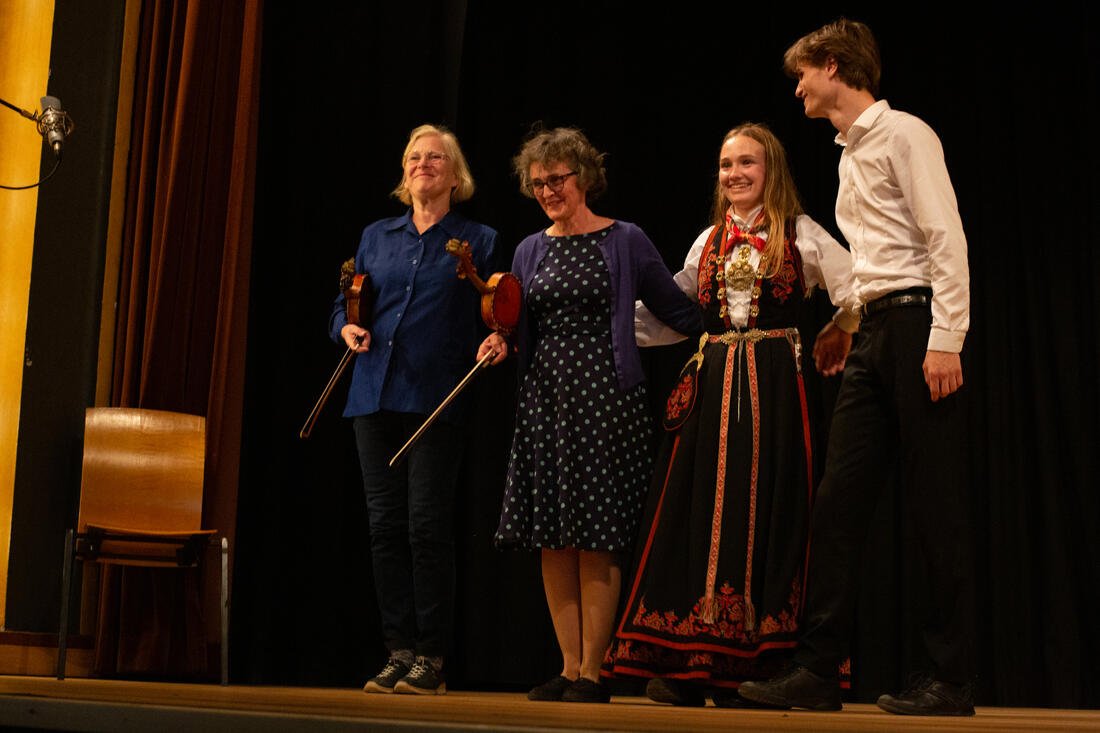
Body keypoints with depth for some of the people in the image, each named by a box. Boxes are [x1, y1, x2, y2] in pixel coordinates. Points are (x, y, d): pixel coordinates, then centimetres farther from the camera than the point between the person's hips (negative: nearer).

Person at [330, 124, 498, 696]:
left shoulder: (478, 241, 8)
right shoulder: (377, 236, 18)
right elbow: (344, 303, 21)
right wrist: (347, 327, 0)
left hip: (437, 398, -4)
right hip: (376, 394, 4)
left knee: (426, 522, -9)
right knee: (385, 523, 2)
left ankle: (431, 658, 0)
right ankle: (399, 652, 11)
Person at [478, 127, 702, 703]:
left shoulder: (624, 241, 2)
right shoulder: (530, 251, 15)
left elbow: (675, 310, 6)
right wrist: (501, 343, 3)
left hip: (603, 396, -5)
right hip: (544, 397, 5)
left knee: (596, 537, -6)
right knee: (552, 540, 3)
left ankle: (592, 672, 2)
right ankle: (569, 668, 11)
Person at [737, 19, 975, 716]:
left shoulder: (902, 133, -4)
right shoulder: (851, 153, 21)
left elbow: (946, 238, -13)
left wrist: (945, 338, -20)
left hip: (917, 321, -9)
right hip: (873, 332, 9)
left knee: (936, 504, -5)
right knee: (840, 498, 3)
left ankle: (952, 681, 2)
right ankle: (818, 669, 6)